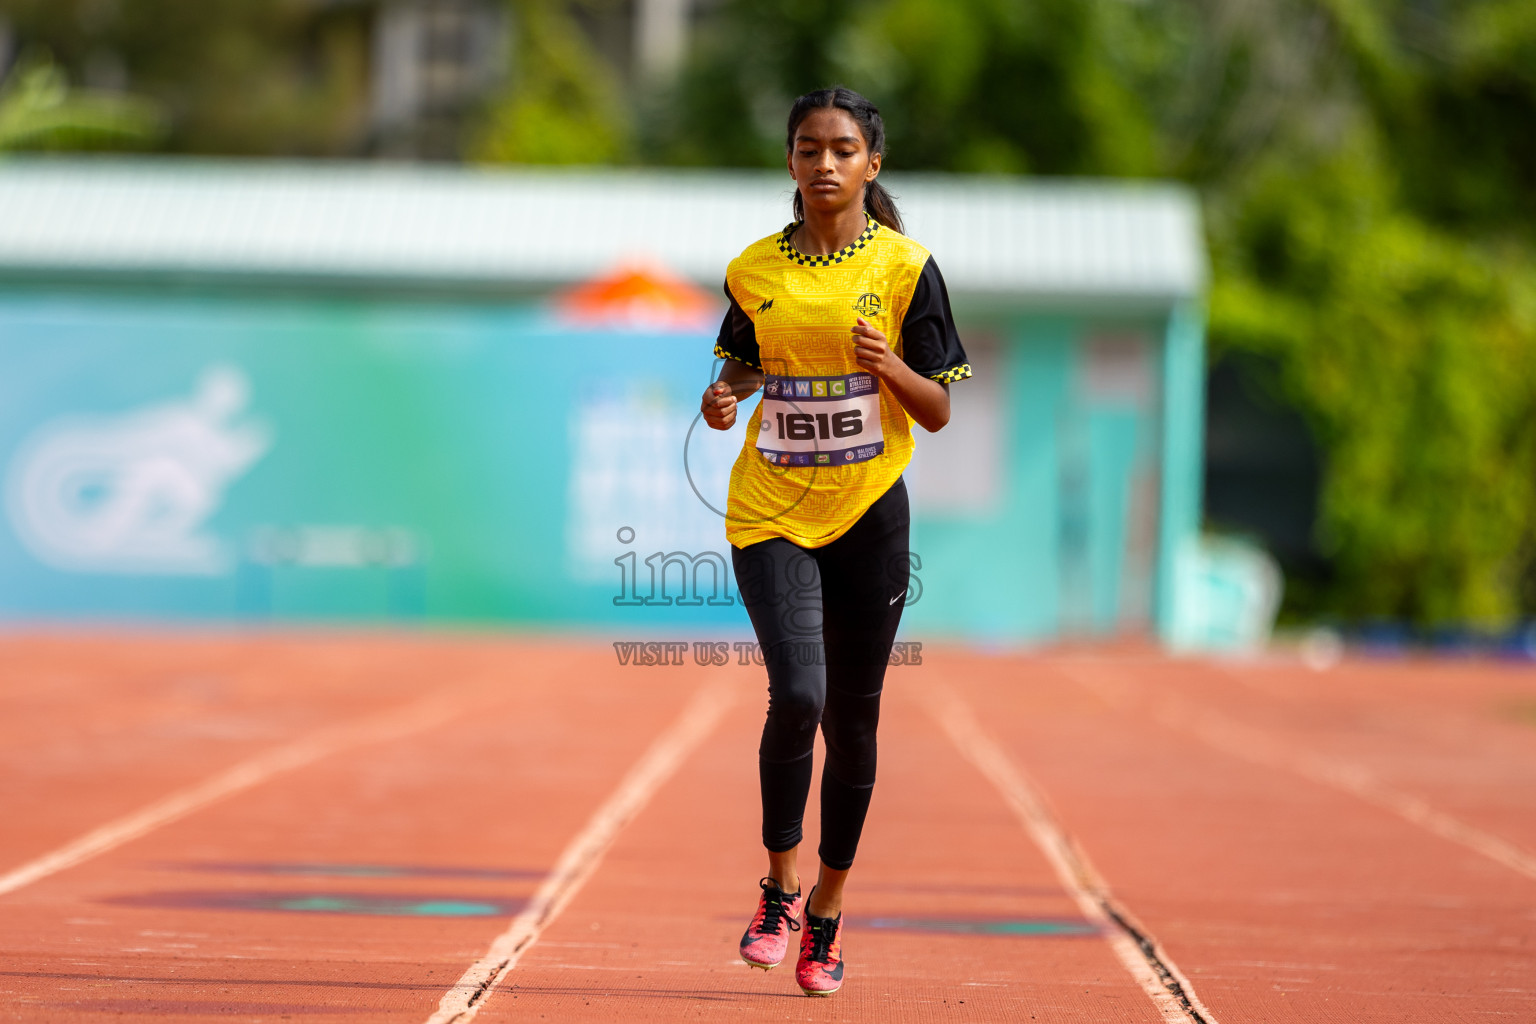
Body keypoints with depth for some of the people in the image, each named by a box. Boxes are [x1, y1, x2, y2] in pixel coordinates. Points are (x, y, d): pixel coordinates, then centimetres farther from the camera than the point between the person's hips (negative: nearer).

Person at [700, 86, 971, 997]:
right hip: (771, 512, 0)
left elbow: (939, 412, -2)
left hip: (868, 513, 0)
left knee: (852, 717, 7)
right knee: (797, 695, -19)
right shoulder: (755, 270, 3)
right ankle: (780, 886, 2)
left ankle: (829, 907, 26)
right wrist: (726, 396, -3)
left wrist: (890, 366, -22)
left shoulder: (905, 267, -3)